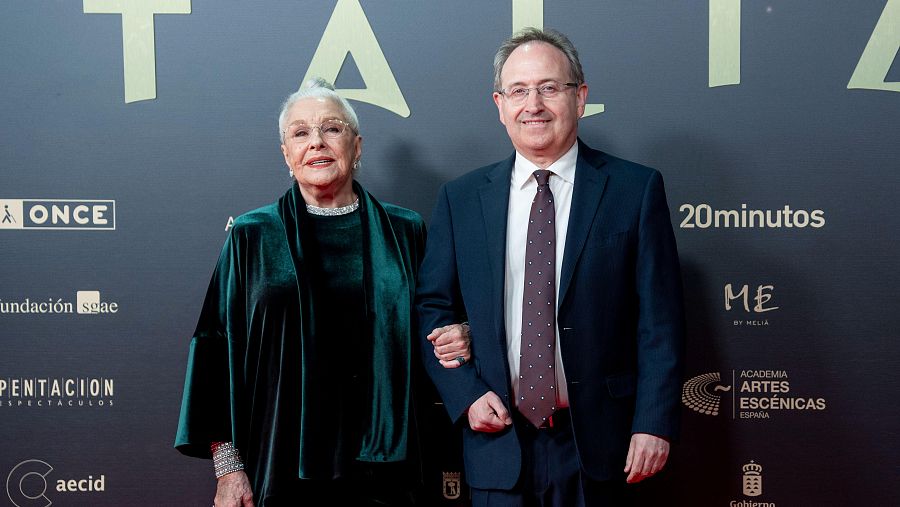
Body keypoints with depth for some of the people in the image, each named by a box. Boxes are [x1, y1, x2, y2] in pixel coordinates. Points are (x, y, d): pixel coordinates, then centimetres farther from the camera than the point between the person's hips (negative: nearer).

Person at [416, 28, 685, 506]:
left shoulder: (635, 188, -2)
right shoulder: (460, 198, 5)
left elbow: (659, 319, -3)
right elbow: (432, 307, 8)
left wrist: (654, 423, -9)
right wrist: (466, 394, -5)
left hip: (596, 444, -1)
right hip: (497, 439, 2)